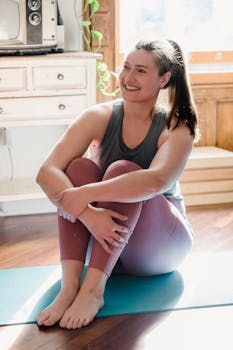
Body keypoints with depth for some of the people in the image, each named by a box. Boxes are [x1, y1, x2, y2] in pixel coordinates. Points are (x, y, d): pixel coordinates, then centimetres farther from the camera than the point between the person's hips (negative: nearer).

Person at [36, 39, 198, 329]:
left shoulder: (177, 129, -13)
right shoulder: (100, 117, -7)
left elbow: (157, 180, -36)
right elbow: (47, 172, -22)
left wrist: (86, 194, -43)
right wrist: (87, 213, -38)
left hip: (161, 247, -2)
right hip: (106, 236, 3)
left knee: (122, 170, -28)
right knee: (80, 166, -24)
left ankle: (94, 289, -38)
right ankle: (69, 286, -36)